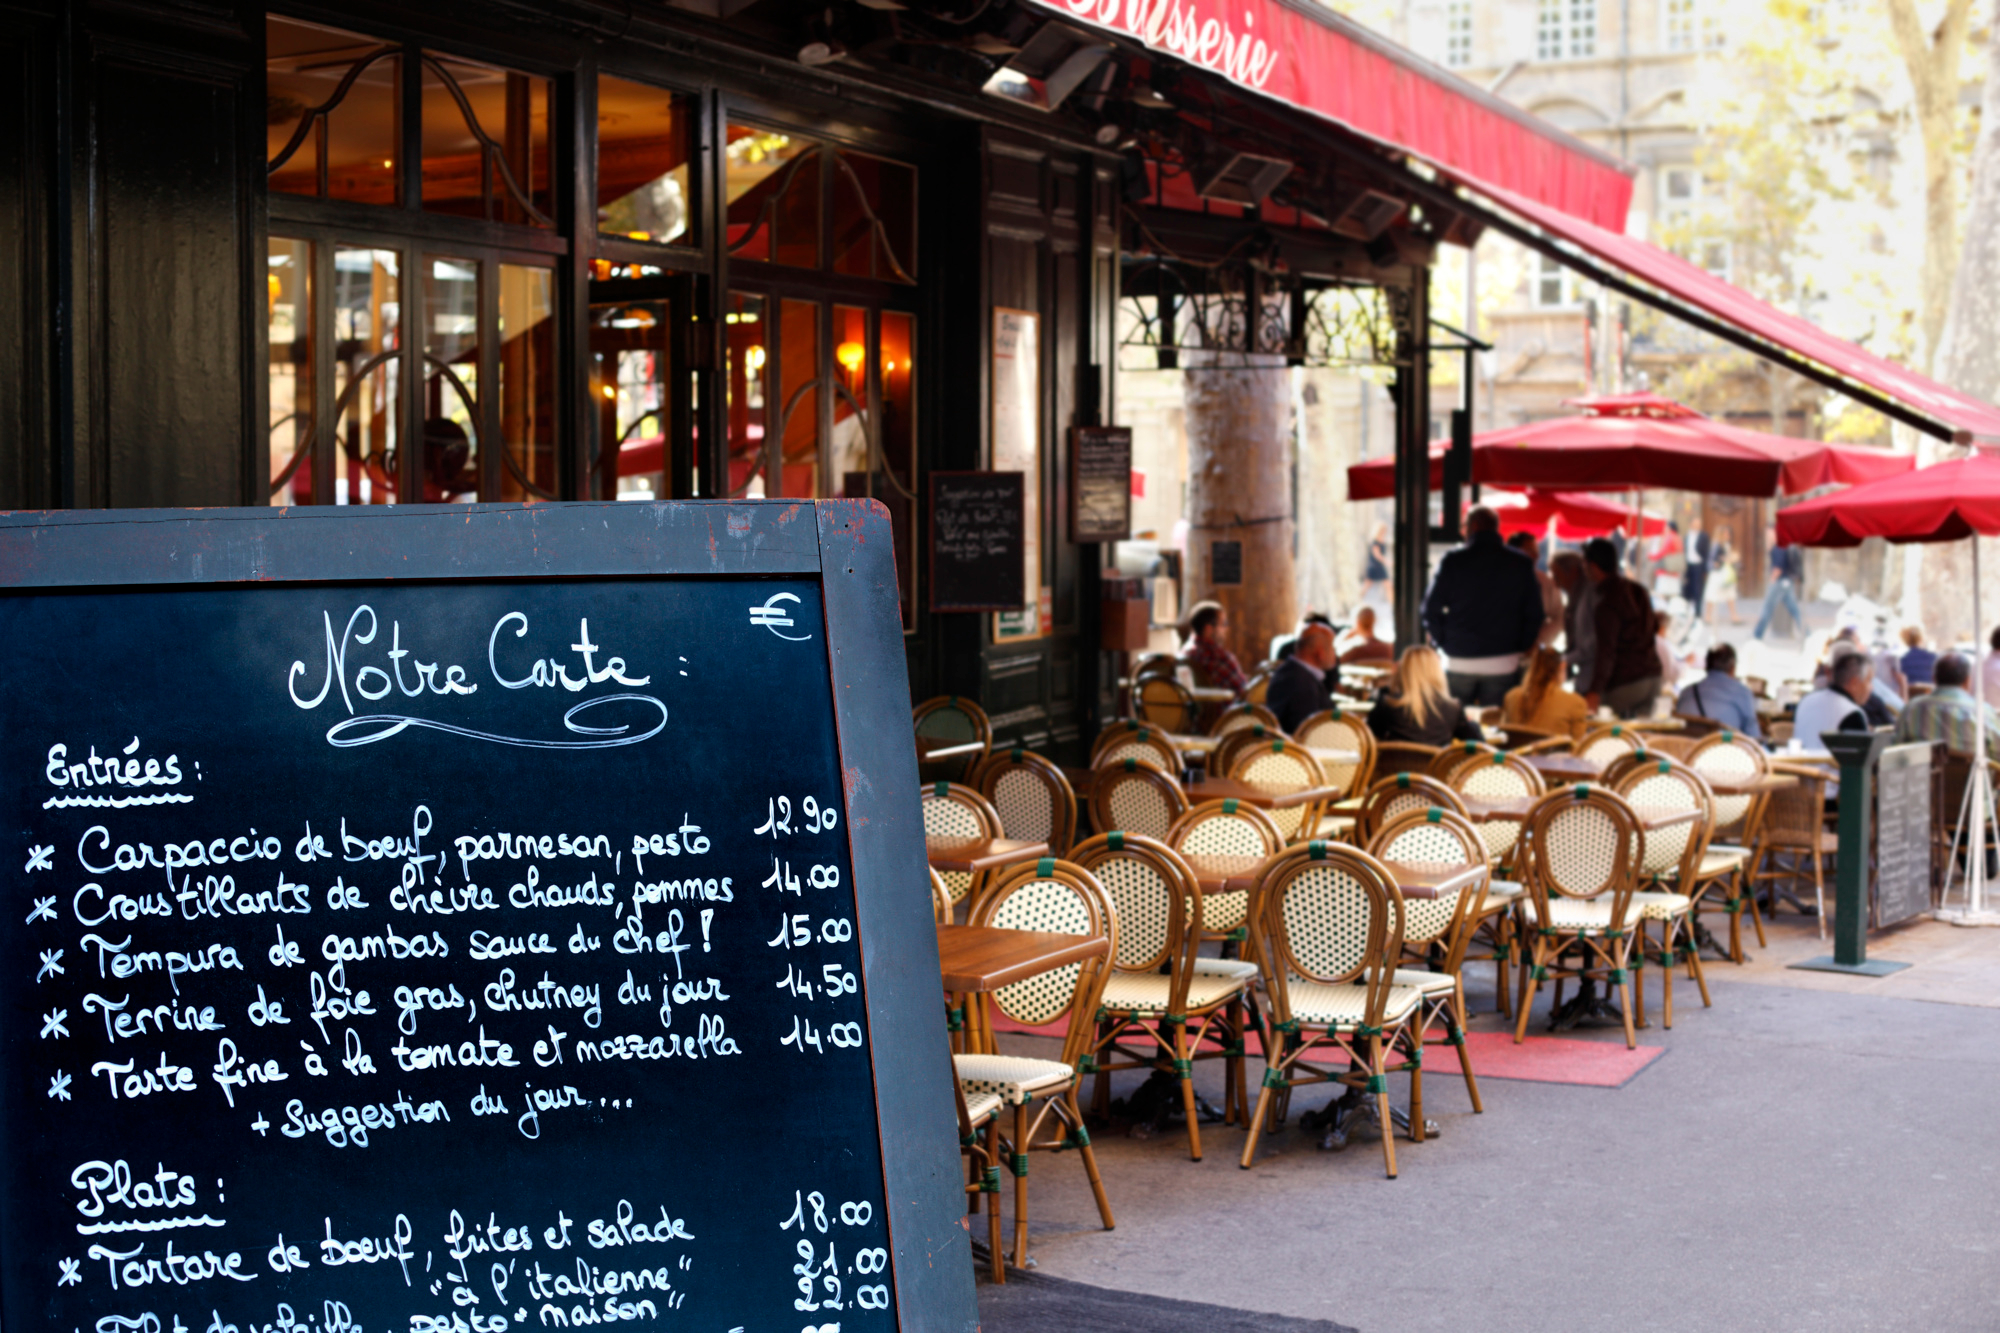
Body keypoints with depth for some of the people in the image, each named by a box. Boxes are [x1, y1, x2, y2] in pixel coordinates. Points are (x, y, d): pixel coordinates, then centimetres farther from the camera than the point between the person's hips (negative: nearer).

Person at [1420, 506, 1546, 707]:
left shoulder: (1452, 562, -4)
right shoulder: (1521, 564, 1)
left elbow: (1431, 611, -2)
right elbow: (1534, 615, 3)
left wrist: (1443, 642, 10)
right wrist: (1521, 647, 13)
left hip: (1459, 663, -1)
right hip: (1503, 666, 1)